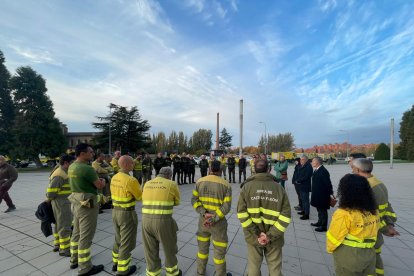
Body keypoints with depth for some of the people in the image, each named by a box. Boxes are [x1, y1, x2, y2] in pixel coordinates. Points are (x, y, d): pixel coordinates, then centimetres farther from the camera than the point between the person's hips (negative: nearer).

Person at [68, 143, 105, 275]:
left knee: (77, 233, 22)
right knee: (86, 236, 3)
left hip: (76, 203, 10)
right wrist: (102, 180, 4)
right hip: (87, 205, -9)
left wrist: (96, 180, 6)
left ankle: (74, 260, 39)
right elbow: (100, 185, -16)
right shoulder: (86, 168, -24)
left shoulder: (71, 167, 5)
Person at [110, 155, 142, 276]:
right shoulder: (131, 180, -25)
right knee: (127, 242, 10)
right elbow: (140, 197, -12)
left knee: (118, 239, 26)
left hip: (115, 211, 8)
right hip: (127, 214, -8)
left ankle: (116, 263, 42)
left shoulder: (114, 178, 1)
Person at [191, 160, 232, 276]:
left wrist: (204, 214, -15)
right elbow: (226, 207, -17)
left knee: (202, 247, 23)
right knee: (219, 250, 17)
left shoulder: (200, 182, -5)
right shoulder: (226, 185, -13)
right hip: (218, 223, -3)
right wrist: (213, 219, -17)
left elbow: (194, 200, -8)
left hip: (203, 220, 3)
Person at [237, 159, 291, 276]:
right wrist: (270, 235, -11)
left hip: (253, 237, 0)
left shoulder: (247, 187, -10)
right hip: (274, 239, 1)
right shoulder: (279, 188, -7)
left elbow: (242, 213, -16)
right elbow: (285, 215, -12)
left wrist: (255, 234, -11)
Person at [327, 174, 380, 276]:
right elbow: (373, 231, 6)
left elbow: (334, 237, -18)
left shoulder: (344, 214, -28)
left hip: (348, 257, -6)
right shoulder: (373, 211, -7)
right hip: (369, 253, 6)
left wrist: (330, 249, 2)